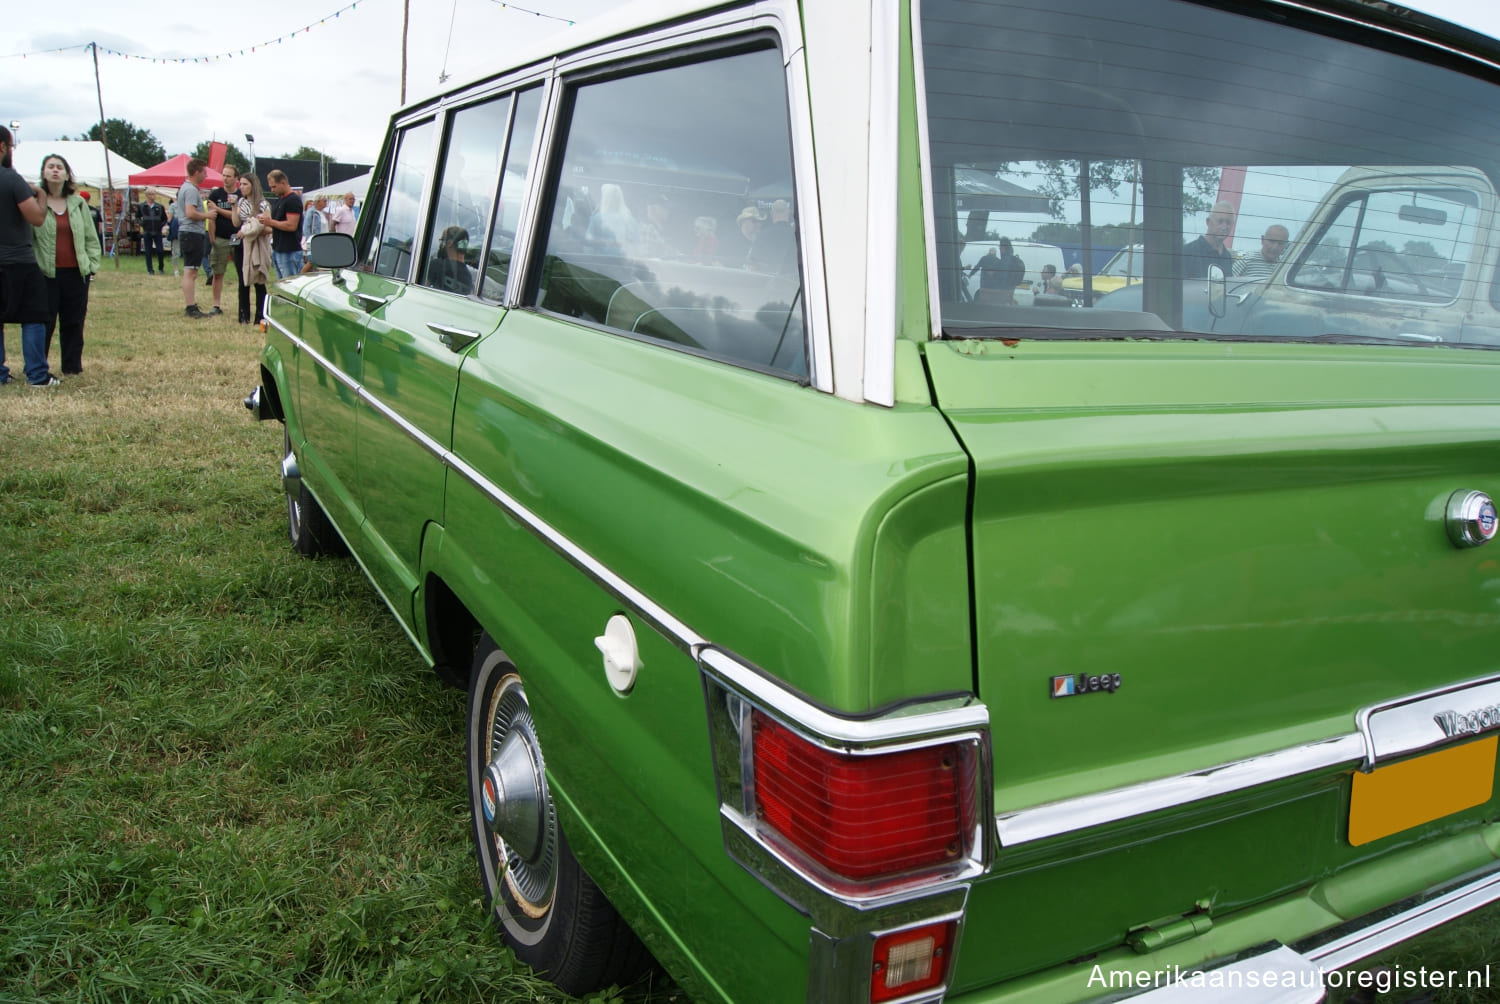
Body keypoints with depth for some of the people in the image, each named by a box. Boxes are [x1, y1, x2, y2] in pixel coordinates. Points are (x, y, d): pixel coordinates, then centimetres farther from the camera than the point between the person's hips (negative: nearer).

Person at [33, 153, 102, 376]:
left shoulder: (78, 203, 11)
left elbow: (91, 237, 13)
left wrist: (92, 265, 5)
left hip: (76, 273, 3)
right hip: (46, 274, -3)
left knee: (74, 322, 8)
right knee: (44, 322, -1)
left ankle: (72, 366, 17)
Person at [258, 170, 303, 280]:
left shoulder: (293, 200, -12)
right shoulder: (278, 200, 18)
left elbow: (291, 225, -21)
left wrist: (271, 222, -13)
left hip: (289, 251, -10)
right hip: (278, 250, 10)